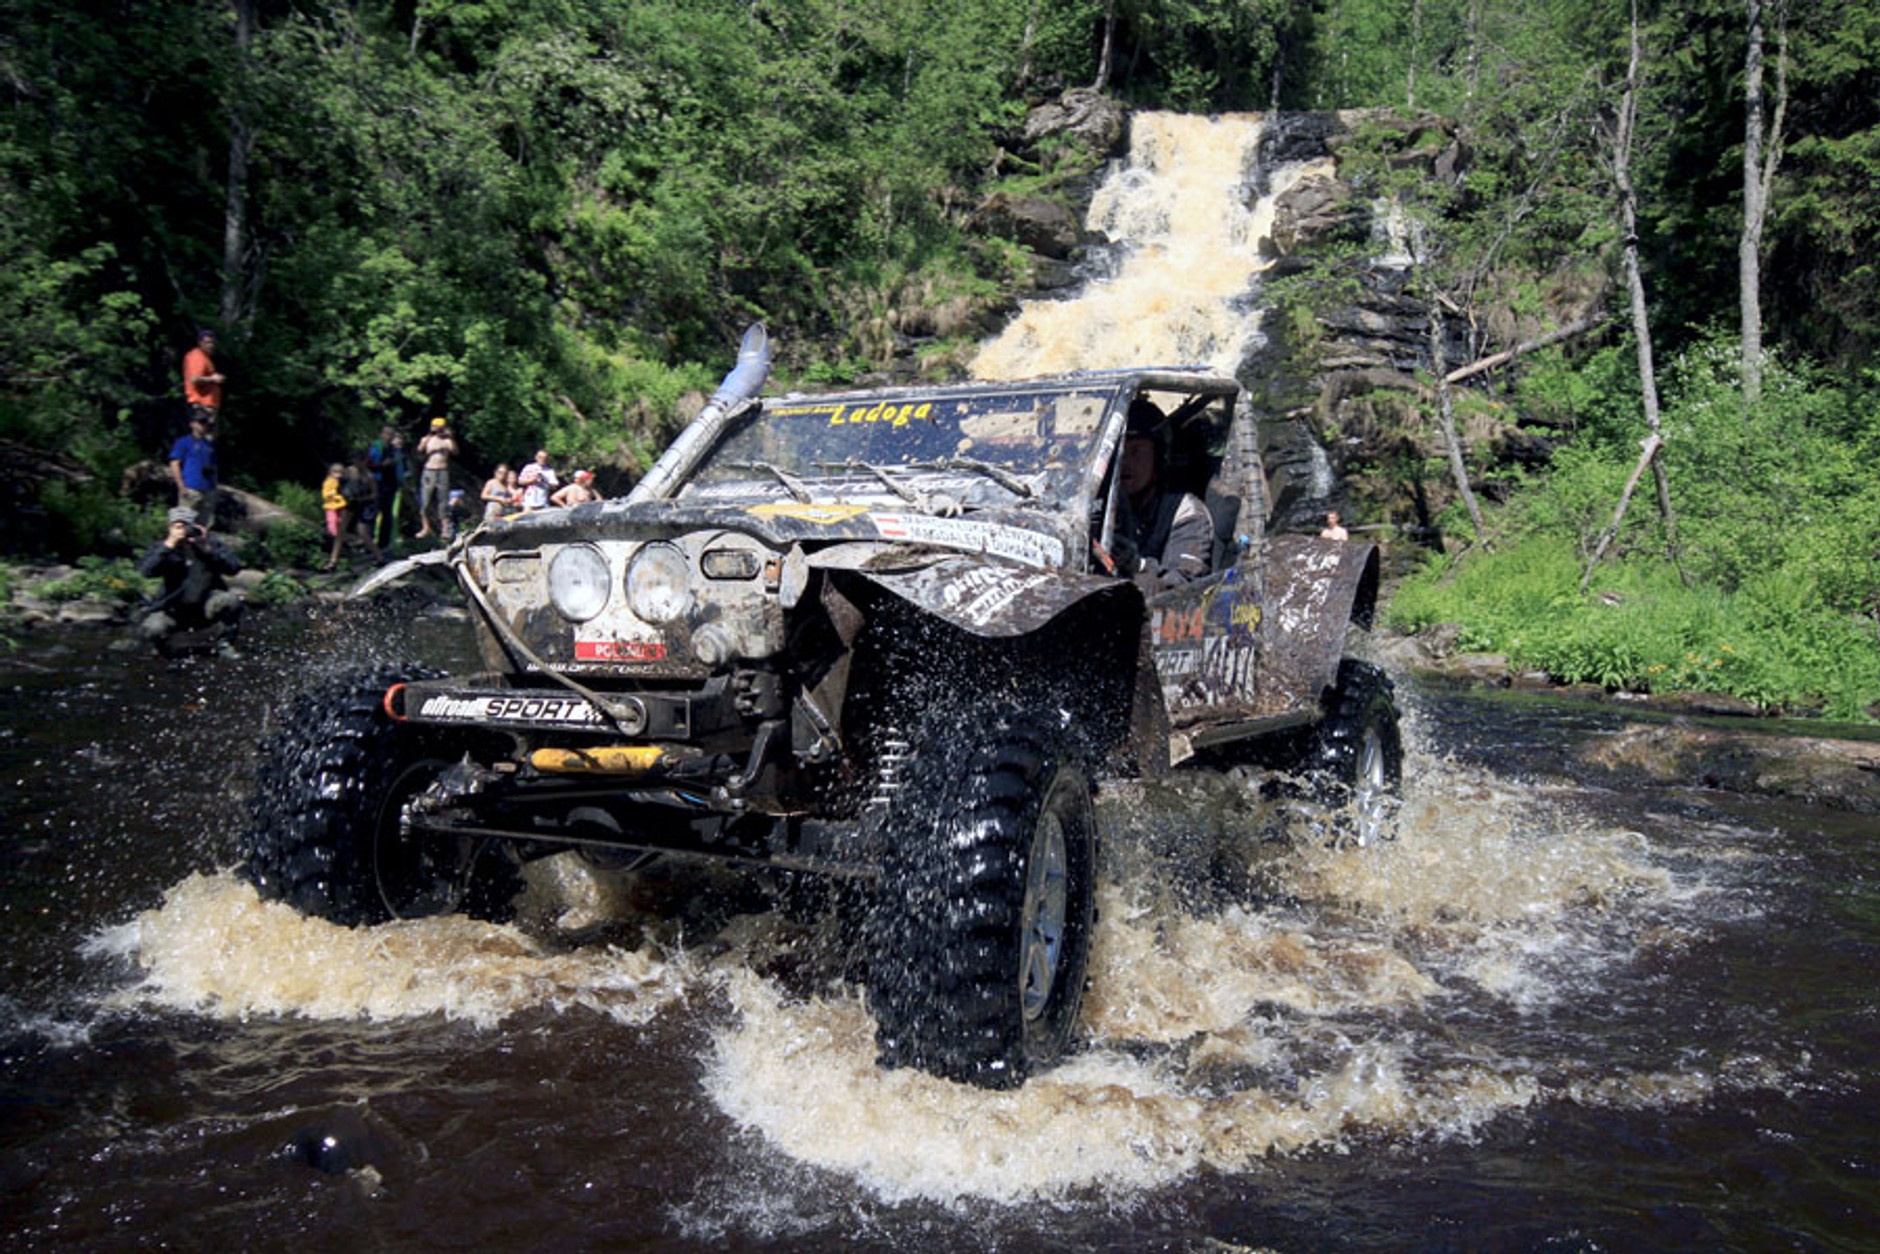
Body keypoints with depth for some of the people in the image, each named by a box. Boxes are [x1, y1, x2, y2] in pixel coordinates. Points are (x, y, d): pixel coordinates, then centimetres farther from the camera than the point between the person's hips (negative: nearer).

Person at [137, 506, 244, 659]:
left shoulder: (208, 542, -2)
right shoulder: (163, 546, -3)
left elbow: (233, 568, -15)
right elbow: (145, 571, -22)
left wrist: (207, 549, -26)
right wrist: (168, 546, -29)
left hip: (206, 606, 1)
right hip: (174, 610, 0)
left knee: (232, 600, -29)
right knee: (150, 629, -27)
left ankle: (224, 644, -6)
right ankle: (162, 646, 12)